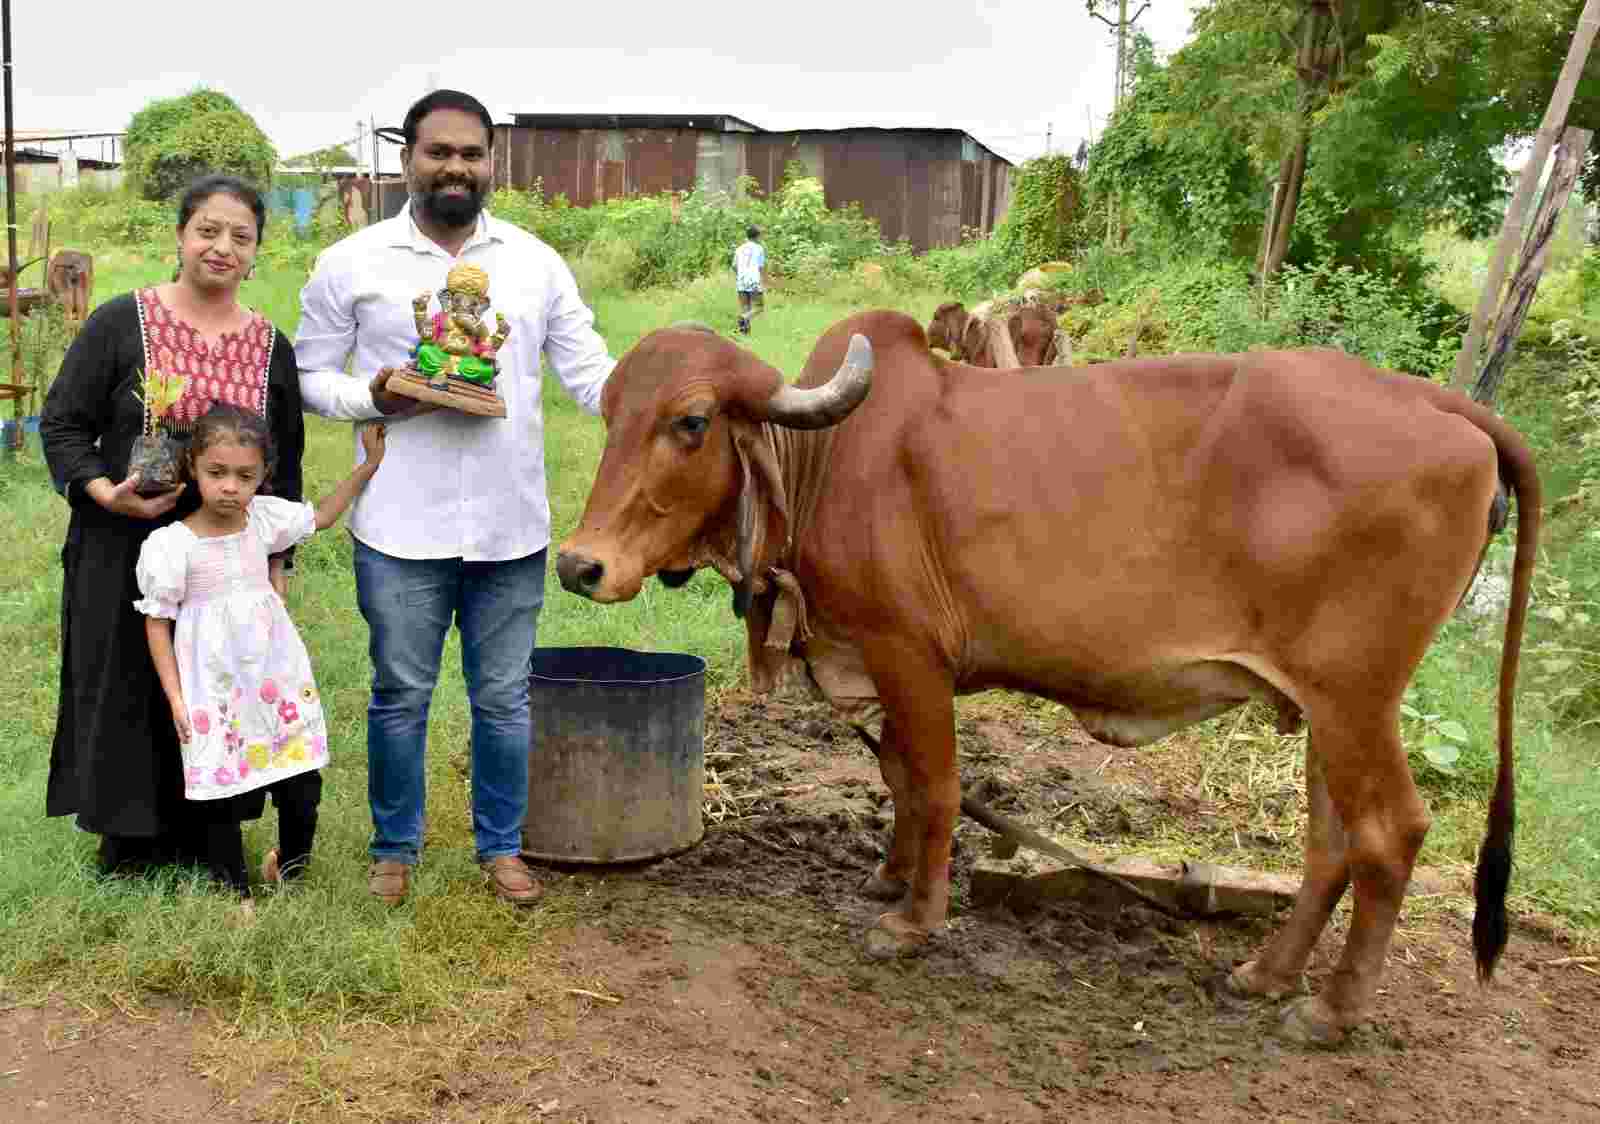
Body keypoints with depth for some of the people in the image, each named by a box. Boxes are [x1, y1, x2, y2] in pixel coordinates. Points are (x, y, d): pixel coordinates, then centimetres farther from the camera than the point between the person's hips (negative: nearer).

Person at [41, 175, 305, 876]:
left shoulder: (272, 348, 6)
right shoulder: (120, 323, -4)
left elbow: (285, 466, 11)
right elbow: (62, 423, -2)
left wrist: (277, 564, 8)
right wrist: (107, 493, -19)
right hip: (125, 556, -2)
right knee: (127, 696, 6)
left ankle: (202, 841, 25)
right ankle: (126, 849, 23)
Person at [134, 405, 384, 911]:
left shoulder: (265, 517, -2)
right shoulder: (170, 544, -13)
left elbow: (321, 515, 18)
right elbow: (157, 623, -5)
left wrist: (368, 465, 12)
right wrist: (175, 698, -7)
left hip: (276, 675, 4)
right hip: (214, 688, -3)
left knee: (302, 781, 8)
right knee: (220, 791, 5)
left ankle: (290, 866, 34)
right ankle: (236, 890, 25)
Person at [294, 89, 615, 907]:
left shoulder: (536, 263, 5)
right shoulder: (351, 263, 1)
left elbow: (589, 371, 3)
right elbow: (307, 375, 5)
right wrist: (373, 398, -15)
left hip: (511, 527, 2)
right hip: (401, 530, -1)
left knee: (503, 697, 12)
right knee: (400, 695, 10)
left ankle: (502, 846, 29)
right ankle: (395, 847, 29)